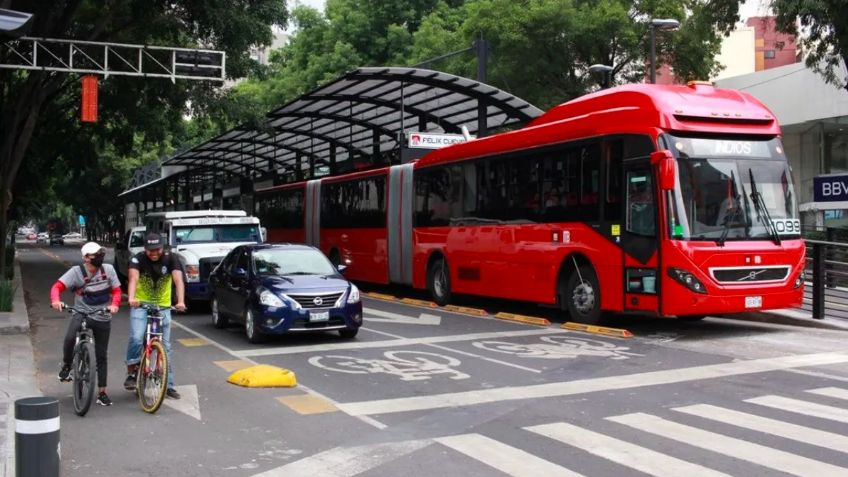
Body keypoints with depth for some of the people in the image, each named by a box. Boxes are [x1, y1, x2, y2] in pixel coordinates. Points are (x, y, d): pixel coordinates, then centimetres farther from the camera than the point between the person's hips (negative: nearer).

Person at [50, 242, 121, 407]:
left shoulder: (108, 269, -4)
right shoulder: (76, 271, -11)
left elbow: (116, 290, -2)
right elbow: (58, 286, -17)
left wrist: (114, 304, -23)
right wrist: (56, 300, -38)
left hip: (103, 318, 2)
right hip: (82, 313, -2)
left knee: (101, 356, 9)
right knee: (70, 338, -34)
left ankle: (102, 393, 20)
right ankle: (66, 365, -4)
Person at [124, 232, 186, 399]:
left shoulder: (170, 259, -11)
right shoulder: (138, 259, -14)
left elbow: (178, 280, -24)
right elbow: (133, 278, -31)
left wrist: (181, 301, -42)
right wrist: (131, 298, -51)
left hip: (163, 307, 2)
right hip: (140, 305, -1)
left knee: (165, 346, 4)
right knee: (136, 338, -23)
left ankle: (168, 385, 11)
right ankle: (131, 373, -4)